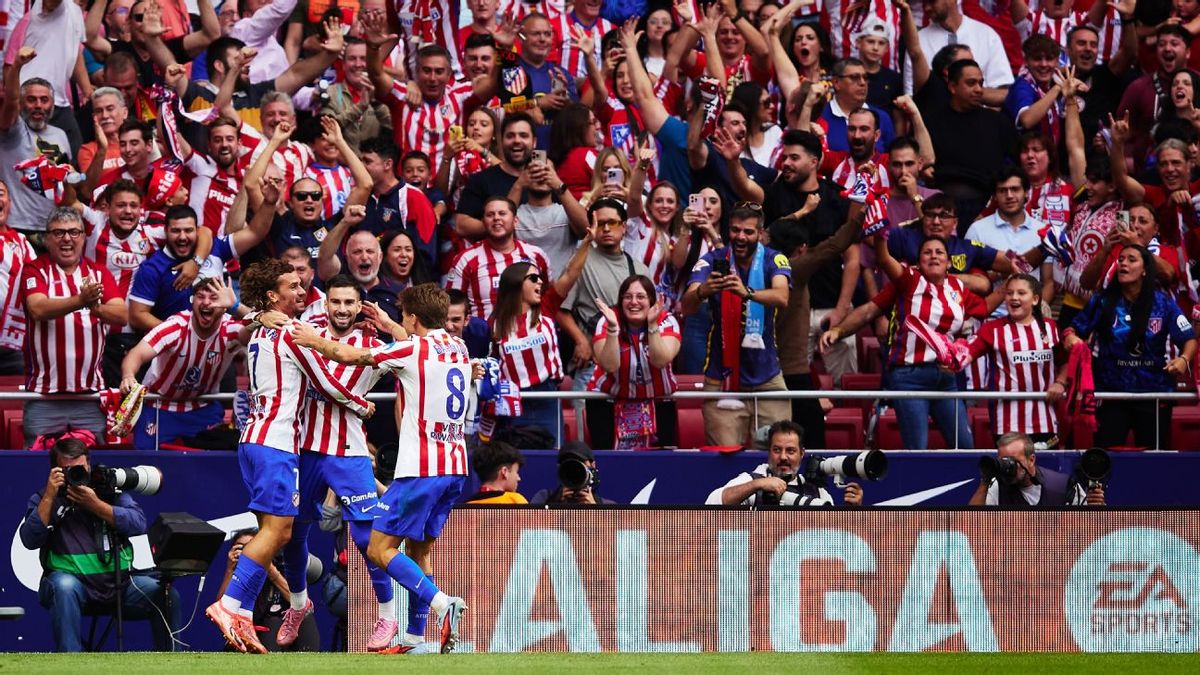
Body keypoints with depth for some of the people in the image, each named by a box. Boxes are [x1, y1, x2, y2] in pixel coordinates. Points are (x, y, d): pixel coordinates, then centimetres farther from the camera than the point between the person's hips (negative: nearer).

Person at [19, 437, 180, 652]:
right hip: (73, 580, -2)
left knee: (166, 594, -20)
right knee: (64, 586, -37)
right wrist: (50, 497, -13)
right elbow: (30, 540, -9)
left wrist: (95, 505, -12)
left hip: (118, 584, 2)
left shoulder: (109, 490, 11)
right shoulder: (43, 499, 8)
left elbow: (139, 525, -4)